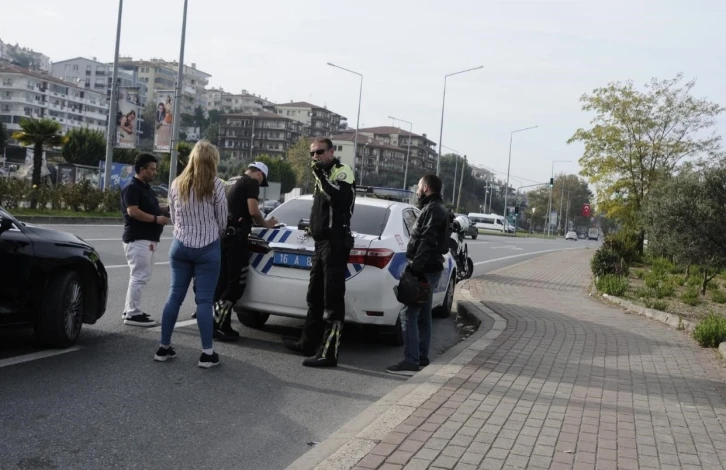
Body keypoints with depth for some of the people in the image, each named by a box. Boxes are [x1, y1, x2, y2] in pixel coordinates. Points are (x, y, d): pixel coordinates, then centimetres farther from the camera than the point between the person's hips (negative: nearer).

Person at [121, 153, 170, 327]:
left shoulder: (147, 188, 18)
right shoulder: (132, 188, -12)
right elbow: (133, 211, -23)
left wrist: (164, 212, 10)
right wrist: (156, 218, -20)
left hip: (147, 239, 10)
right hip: (138, 239, -10)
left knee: (140, 277, 14)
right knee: (139, 277, -9)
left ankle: (129, 310, 21)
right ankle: (133, 314, -5)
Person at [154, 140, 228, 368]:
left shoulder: (176, 184, 5)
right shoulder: (216, 185, -9)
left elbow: (174, 218, 12)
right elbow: (222, 222, -2)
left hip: (180, 246, 4)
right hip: (208, 248, -4)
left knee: (174, 296, 10)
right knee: (204, 300, -1)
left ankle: (164, 347, 17)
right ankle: (207, 353, 2)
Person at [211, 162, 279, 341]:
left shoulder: (232, 182, 23)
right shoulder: (251, 183, -3)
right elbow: (253, 211, -14)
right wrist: (265, 224, 3)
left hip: (224, 234, 9)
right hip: (235, 236, -9)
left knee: (222, 282, 9)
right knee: (236, 283, -5)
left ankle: (221, 324, 11)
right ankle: (217, 324, -8)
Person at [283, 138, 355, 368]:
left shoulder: (342, 171, -7)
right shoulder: (325, 174, 22)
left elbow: (338, 197, -26)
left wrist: (320, 175, -23)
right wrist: (314, 225, 17)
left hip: (335, 241, -10)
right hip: (322, 241, 10)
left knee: (333, 299, -11)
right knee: (314, 296, 17)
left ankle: (328, 353, -11)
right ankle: (308, 343, 29)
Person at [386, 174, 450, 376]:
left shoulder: (433, 209, -13)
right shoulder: (437, 208, 20)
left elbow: (427, 242, -24)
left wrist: (415, 267, -28)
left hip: (425, 270, -11)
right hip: (428, 268, 11)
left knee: (409, 314, -13)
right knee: (422, 315, 15)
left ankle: (411, 362, -16)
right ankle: (421, 357, 23)